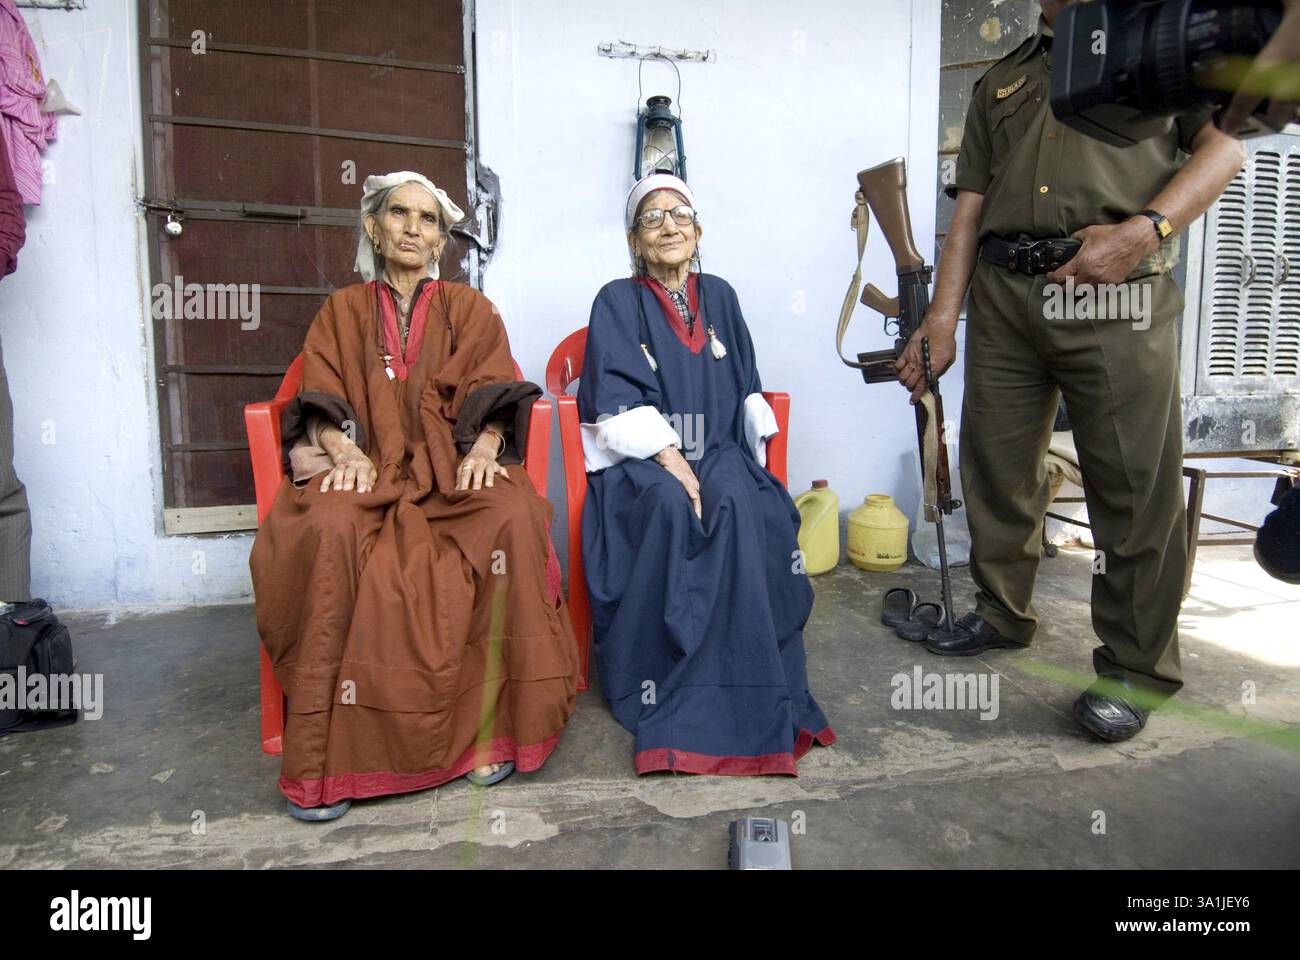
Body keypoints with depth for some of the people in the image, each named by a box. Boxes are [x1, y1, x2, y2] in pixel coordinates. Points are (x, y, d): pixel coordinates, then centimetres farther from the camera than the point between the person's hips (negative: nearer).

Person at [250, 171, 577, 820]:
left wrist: (483, 448, -15)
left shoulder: (469, 309, 19)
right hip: (368, 470, 0)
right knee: (330, 531, -34)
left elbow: (492, 394, 6)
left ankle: (490, 722, -23)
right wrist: (344, 450, -14)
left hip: (452, 470, 0)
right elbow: (322, 400, 7)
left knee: (513, 518, -33)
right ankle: (323, 755, -26)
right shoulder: (342, 311, 20)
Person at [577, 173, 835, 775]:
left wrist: (747, 455, -2)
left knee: (738, 505, -31)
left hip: (715, 451, 3)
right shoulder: (617, 302, 3)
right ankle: (658, 683, -25)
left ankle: (746, 691, -25)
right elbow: (617, 404, -8)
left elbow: (747, 391, 16)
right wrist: (671, 460, -21)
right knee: (672, 506, -36)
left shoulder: (719, 297, 15)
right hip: (640, 460, -3)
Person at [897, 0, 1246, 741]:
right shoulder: (1000, 83, 26)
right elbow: (970, 207, 16)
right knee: (996, 467, 8)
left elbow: (1224, 146, 1)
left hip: (1119, 296, -4)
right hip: (1003, 298, 4)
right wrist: (941, 319, 7)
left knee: (1135, 485, -5)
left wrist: (1144, 229, -17)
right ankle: (1004, 615, 27)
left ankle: (1137, 667, 6)